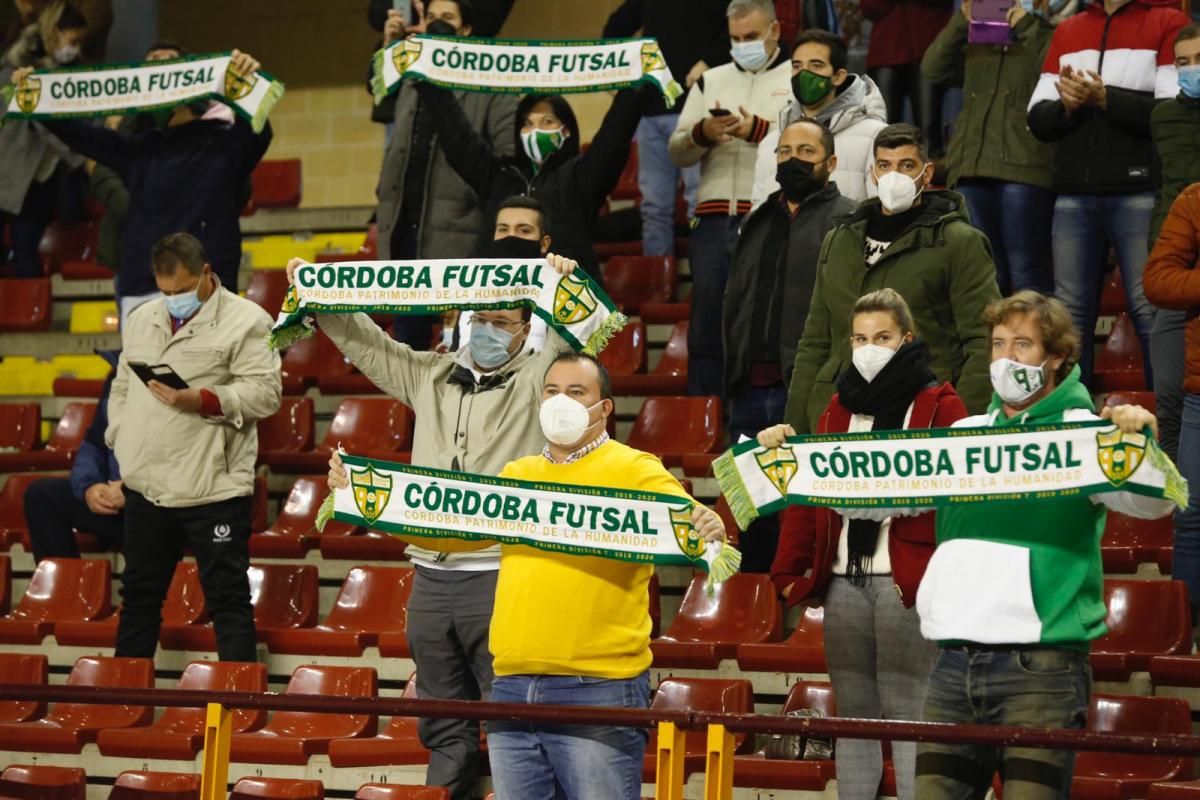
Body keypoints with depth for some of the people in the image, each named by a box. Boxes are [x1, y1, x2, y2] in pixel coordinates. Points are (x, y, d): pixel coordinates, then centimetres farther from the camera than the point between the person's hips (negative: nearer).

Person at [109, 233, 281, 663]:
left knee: (227, 598, -1)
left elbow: (265, 393, -15)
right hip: (146, 485, 6)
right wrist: (120, 442, 8)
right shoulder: (141, 319, 14)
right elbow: (122, 387, 20)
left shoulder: (246, 321, -8)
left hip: (213, 489, -6)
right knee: (139, 594, 16)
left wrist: (204, 400, -26)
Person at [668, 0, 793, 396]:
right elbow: (677, 152, 15)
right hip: (714, 223, 4)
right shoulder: (711, 81, 20)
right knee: (706, 327, 6)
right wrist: (701, 134, -6)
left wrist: (760, 131, -21)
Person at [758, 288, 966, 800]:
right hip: (843, 577, 5)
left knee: (907, 711, -6)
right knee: (854, 713, 7)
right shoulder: (839, 408, 17)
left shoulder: (939, 406, 2)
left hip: (907, 578, -5)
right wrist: (791, 569, 7)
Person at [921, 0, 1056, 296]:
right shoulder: (977, 45, 24)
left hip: (1024, 169, -5)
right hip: (972, 170, 5)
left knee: (1026, 274, -8)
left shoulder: (1051, 40, 10)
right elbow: (933, 69, 12)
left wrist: (1026, 24, -4)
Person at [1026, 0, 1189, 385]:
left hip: (1139, 195, -5)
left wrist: (1105, 98, -13)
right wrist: (1067, 105, -6)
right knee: (1070, 311, 3)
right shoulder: (1067, 31, 17)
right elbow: (1038, 119, 14)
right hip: (1074, 196, 5)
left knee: (1150, 309, -8)